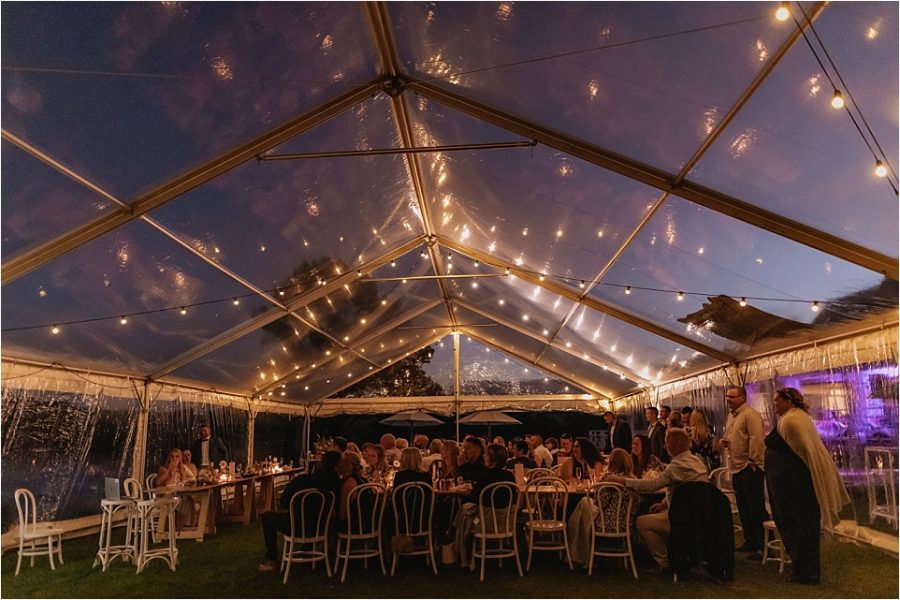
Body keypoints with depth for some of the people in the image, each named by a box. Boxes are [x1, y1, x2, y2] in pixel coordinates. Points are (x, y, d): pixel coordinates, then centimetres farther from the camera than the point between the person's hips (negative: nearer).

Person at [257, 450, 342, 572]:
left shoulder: (302, 480, -25)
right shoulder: (336, 483, -18)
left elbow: (284, 504, -7)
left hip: (296, 527, -3)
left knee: (266, 517, 22)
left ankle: (272, 560, 22)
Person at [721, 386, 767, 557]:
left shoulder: (750, 415, -13)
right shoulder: (731, 416, 15)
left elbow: (756, 439, -20)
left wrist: (752, 462, -22)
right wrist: (724, 441, 5)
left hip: (751, 467, -9)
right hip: (737, 467, 9)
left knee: (756, 508, -5)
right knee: (743, 509, 16)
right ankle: (750, 542, 26)